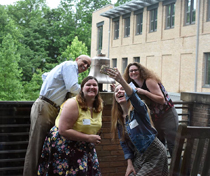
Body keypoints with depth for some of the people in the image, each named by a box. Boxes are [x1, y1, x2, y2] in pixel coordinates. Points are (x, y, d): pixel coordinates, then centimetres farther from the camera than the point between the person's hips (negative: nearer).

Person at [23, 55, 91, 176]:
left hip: (53, 110, 10)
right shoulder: (70, 65, -4)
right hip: (44, 107, -10)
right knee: (36, 145, -10)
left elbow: (45, 76, 34)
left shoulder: (71, 69, 24)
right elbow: (72, 88, -16)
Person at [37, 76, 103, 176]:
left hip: (83, 147, 7)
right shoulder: (73, 104, -19)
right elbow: (63, 131, -25)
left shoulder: (99, 107, 4)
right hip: (63, 145, -7)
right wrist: (88, 138, -24)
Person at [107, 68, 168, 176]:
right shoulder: (118, 120, 5)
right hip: (139, 156, 7)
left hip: (154, 154, -6)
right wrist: (130, 164, -2)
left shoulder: (138, 109, -14)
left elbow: (133, 95, -38)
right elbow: (124, 143, 7)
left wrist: (121, 81, -54)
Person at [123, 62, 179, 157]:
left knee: (172, 146, -7)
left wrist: (144, 92, -29)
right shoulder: (134, 86, 5)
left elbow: (162, 100, -22)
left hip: (167, 115, -8)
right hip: (154, 118, 8)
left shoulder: (149, 81, -17)